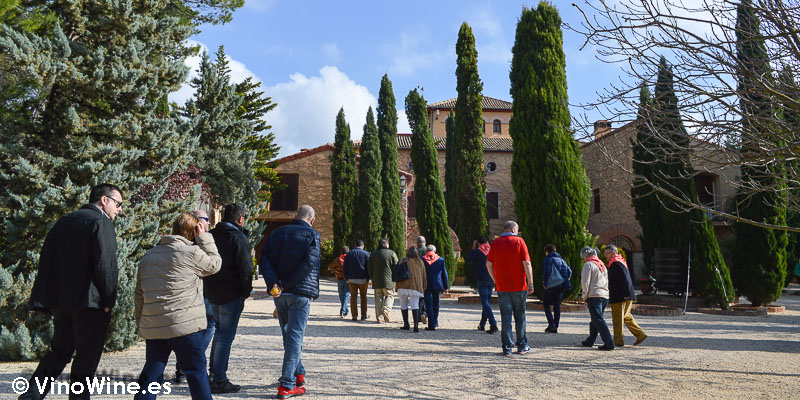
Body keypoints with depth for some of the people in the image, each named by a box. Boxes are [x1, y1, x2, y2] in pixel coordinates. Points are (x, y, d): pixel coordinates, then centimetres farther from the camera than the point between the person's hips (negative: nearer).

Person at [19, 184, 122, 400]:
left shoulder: (64, 221, 14)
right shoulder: (101, 222, -11)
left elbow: (46, 259, 11)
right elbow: (105, 264, -19)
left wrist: (45, 299, 12)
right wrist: (109, 299, -11)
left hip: (61, 300, 7)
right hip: (90, 301, -7)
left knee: (59, 350, 19)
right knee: (86, 356, 3)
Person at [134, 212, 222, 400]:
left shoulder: (148, 256, 14)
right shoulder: (192, 252, -9)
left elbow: (139, 294, 16)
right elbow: (215, 264, 7)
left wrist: (140, 322, 22)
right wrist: (204, 238, 7)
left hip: (152, 328, 6)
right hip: (185, 325, -6)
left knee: (151, 372, 13)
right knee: (196, 371, 5)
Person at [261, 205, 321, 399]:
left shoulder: (277, 232, 9)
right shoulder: (312, 235, -3)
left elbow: (265, 259, -2)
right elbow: (308, 263, -16)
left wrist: (273, 283, -11)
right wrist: (286, 284, -14)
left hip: (279, 293, 5)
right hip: (301, 292, -5)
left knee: (289, 335, 19)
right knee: (295, 337, -2)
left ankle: (298, 374, 30)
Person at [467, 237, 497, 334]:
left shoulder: (477, 252, -8)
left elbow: (469, 260, 9)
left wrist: (473, 248, 13)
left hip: (482, 280, -5)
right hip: (492, 280, 5)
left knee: (485, 302, -6)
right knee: (487, 301, 16)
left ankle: (493, 324, -19)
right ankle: (482, 324, 25)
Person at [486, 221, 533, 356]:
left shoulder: (495, 243, 3)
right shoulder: (519, 241, -4)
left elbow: (488, 264, 3)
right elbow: (526, 263, -10)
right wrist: (530, 283, -7)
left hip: (502, 287, 2)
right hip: (519, 286, -1)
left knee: (505, 317, 5)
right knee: (520, 316, 11)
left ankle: (507, 348, 3)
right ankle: (522, 346, 19)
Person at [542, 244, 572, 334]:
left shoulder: (548, 259, -4)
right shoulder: (561, 259, 16)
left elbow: (547, 271, -17)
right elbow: (569, 271, 12)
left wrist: (545, 283, -12)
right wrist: (566, 281, 11)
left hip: (551, 286, -6)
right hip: (560, 286, 6)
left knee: (546, 304, 5)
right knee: (557, 306, 10)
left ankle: (551, 325, -8)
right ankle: (555, 327, 11)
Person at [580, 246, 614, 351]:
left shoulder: (588, 264, -5)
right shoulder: (602, 265, 20)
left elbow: (585, 282, -11)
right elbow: (606, 281, 21)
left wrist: (585, 296, -3)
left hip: (594, 295, -8)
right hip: (605, 296, 8)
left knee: (598, 320, -9)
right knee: (595, 320, 17)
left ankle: (609, 343, -18)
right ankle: (590, 341, 26)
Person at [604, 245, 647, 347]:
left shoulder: (615, 263, -15)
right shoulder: (620, 262, 17)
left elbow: (624, 279, -23)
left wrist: (626, 294, -23)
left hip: (620, 297, -10)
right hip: (626, 296, 10)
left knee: (617, 318, -2)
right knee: (626, 317, 19)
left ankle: (618, 341, 4)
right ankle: (640, 335, 20)